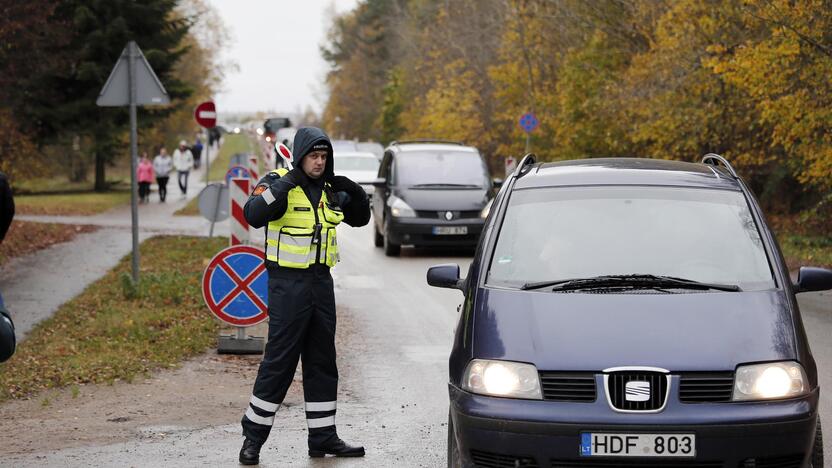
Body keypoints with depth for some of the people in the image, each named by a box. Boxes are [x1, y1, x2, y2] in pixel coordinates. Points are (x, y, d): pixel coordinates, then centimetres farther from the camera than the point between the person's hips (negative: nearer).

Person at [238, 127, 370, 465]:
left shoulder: (330, 190, 10)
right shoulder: (278, 184, -9)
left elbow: (360, 219, 21)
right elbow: (253, 215, -27)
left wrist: (355, 193, 3)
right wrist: (281, 186, -33)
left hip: (321, 283, 7)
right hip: (288, 283, -7)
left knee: (322, 361, 11)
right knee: (279, 361, -6)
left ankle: (323, 437, 19)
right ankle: (253, 436, 4)